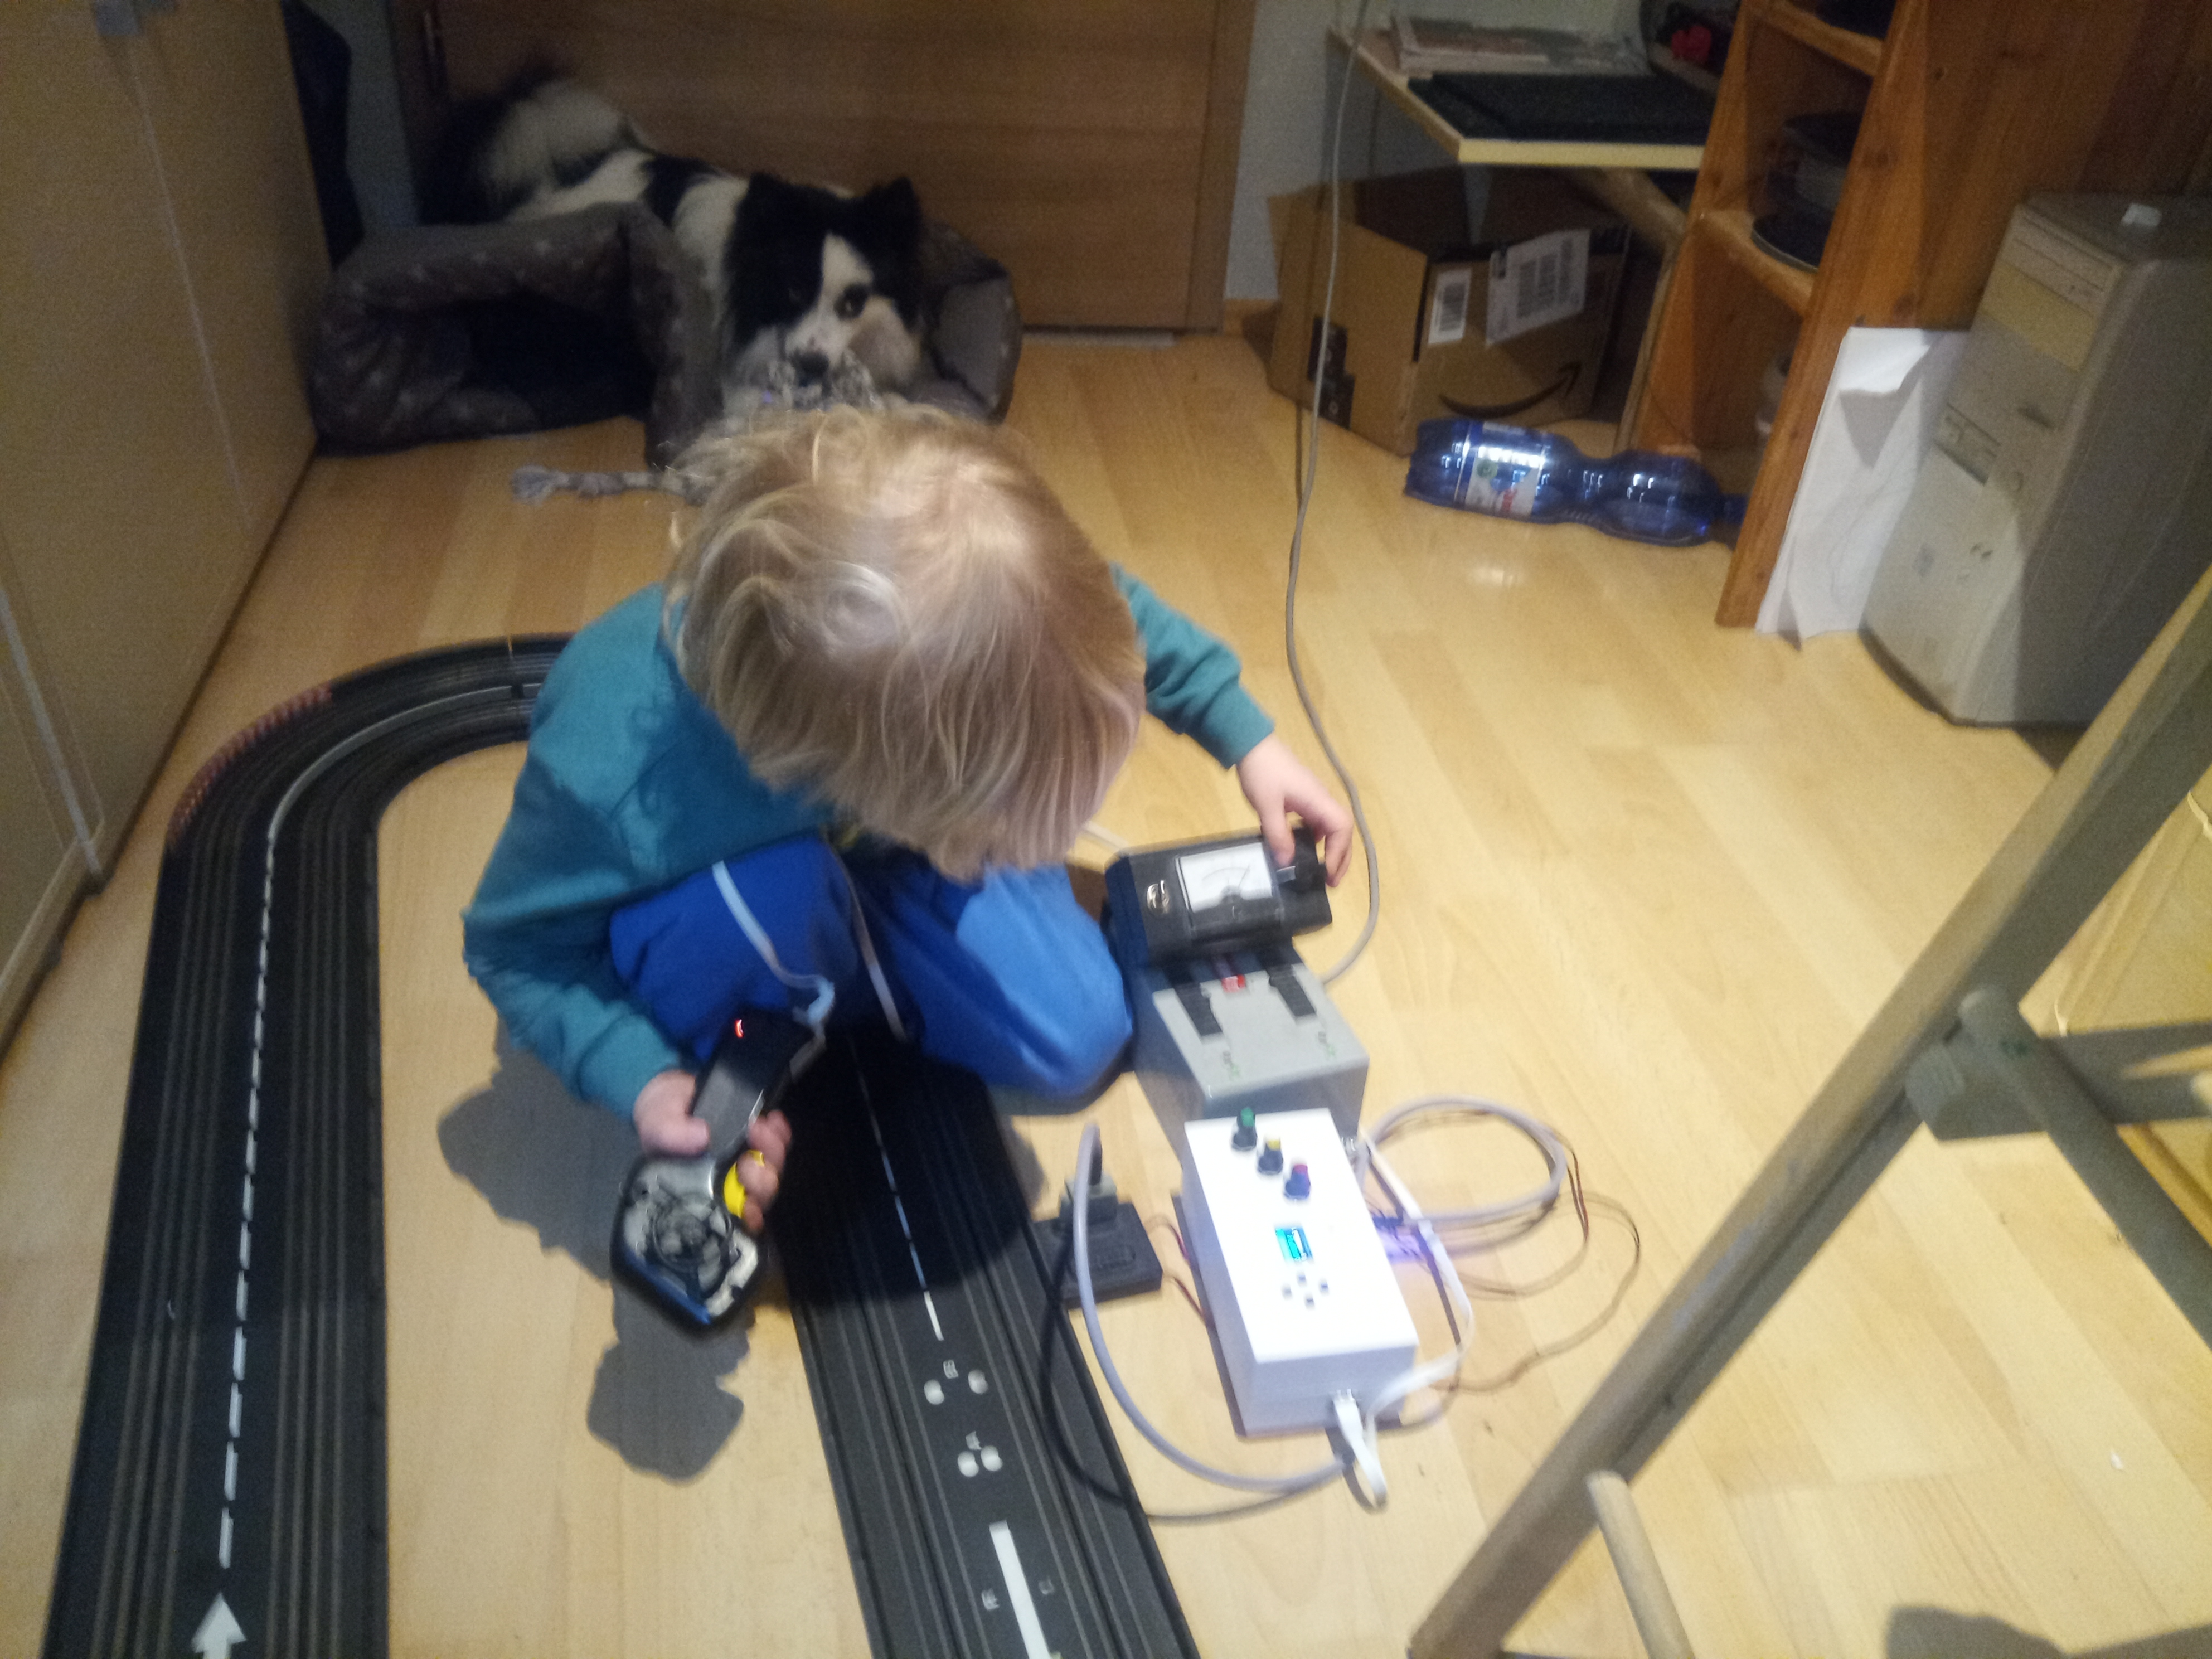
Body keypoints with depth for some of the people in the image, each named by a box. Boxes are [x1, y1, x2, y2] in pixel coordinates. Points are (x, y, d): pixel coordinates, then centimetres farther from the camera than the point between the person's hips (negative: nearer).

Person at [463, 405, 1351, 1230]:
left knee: (1077, 1042, -9)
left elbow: (1121, 610, -12)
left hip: (870, 854, 3)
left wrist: (1247, 737, -11)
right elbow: (517, 946, -22)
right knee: (769, 891, -38)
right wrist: (643, 1083, -35)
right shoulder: (611, 777, -44)